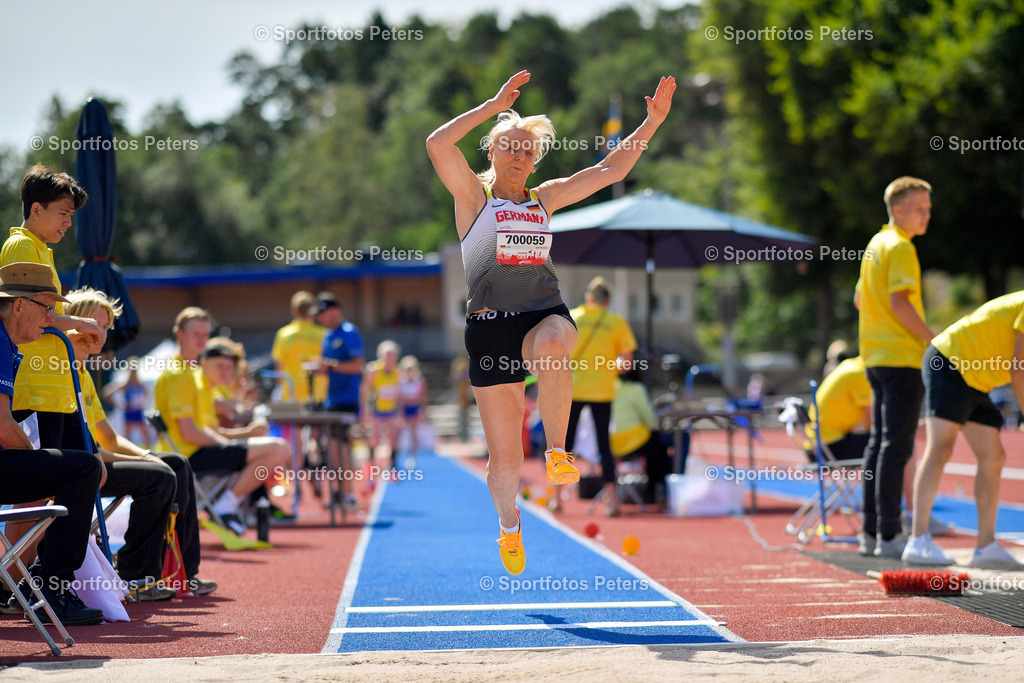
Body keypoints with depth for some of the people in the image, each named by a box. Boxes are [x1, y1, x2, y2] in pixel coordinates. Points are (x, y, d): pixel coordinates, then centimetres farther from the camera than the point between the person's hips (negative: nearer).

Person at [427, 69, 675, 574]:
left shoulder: (544, 199, 16)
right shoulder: (474, 197, 5)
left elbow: (610, 170, 15)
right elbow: (438, 144, -12)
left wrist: (652, 122, 6)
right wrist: (497, 104, -11)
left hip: (545, 314, 2)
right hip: (491, 324, -2)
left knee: (553, 342, -39)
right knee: (504, 455, 2)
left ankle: (557, 453, -32)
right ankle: (509, 525, 31)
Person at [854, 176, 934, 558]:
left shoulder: (875, 244, 17)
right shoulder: (900, 247, -11)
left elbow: (859, 300, 25)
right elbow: (899, 302, -20)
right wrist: (933, 341, -13)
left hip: (875, 357, 9)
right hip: (902, 358, -9)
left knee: (879, 444, 12)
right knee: (896, 445, -8)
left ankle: (871, 533, 15)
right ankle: (889, 536, -9)